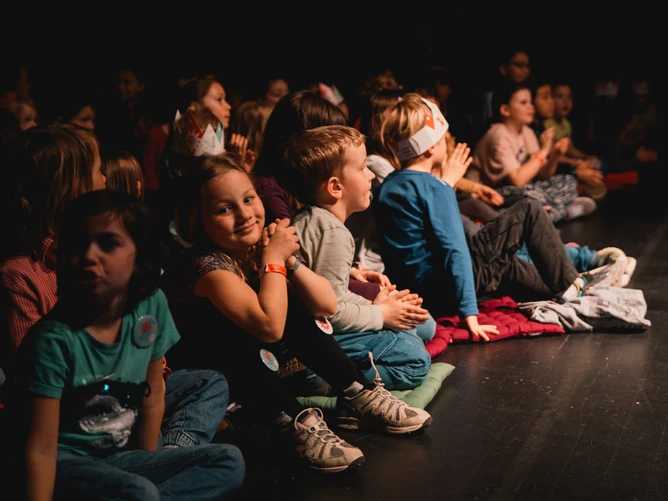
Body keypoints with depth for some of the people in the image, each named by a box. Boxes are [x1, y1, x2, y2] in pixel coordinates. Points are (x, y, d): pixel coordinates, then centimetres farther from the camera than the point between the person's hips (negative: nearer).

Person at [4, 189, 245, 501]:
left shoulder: (151, 306, -6)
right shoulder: (54, 338, -22)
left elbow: (152, 398, 5)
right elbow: (41, 447, -21)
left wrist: (146, 465, 6)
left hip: (121, 456, 7)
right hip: (66, 462, -7)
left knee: (230, 461, -7)